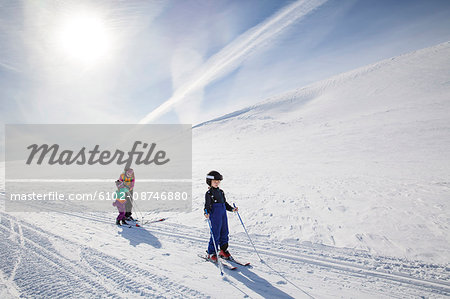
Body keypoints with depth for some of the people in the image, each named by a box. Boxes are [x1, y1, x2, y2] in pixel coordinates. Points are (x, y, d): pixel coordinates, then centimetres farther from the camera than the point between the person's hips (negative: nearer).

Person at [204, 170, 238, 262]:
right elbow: (207, 206, -11)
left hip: (223, 214, 7)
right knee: (216, 234, -4)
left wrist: (232, 209, 13)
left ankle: (223, 250, 27)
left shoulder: (221, 192, 15)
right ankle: (211, 253, 11)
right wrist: (207, 213, -28)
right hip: (215, 216, -7)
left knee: (224, 232, 12)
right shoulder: (208, 193, -6)